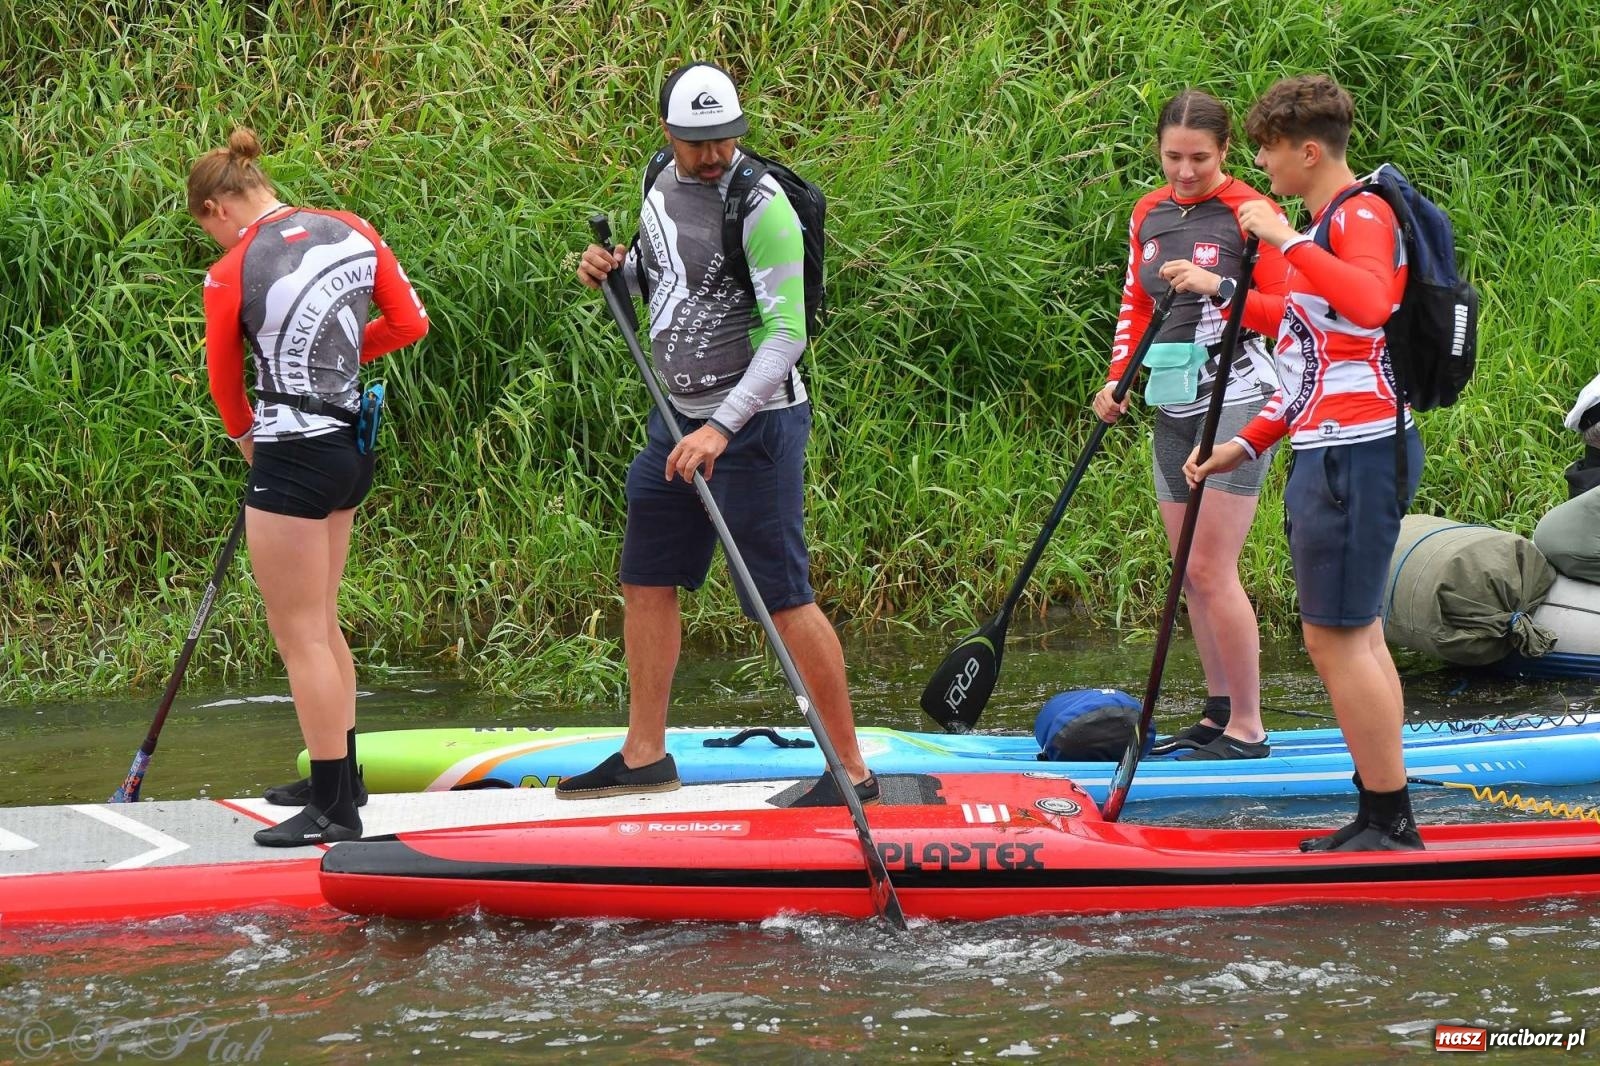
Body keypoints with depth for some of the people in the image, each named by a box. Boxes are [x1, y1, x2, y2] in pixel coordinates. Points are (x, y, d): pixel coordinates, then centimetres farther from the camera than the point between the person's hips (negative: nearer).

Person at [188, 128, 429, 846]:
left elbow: (225, 381, 1)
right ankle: (341, 777, 31)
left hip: (292, 463, -7)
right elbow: (410, 323, 8)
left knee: (299, 634, 0)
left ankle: (333, 808, 2)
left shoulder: (230, 278, -13)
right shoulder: (352, 233, 1)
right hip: (350, 449, 7)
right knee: (319, 622, 21)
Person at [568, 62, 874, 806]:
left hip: (754, 418, -8)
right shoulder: (662, 185, 6)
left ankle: (850, 769, -2)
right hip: (678, 415, 8)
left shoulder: (759, 207, -19)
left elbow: (786, 333, -24)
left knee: (782, 598, -8)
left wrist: (723, 428, -31)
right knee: (646, 582, 13)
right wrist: (614, 270, 1)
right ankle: (644, 756, 25)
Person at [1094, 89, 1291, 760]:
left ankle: (1247, 729, -6)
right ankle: (1218, 714, 18)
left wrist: (1218, 289, -24)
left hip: (1234, 399, -7)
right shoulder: (1149, 214, 11)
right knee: (1192, 573, 9)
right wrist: (1117, 379, 7)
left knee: (1210, 569, -12)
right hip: (1172, 404, 7)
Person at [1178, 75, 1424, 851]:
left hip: (1356, 457, -11)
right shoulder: (1325, 226, 19)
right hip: (1331, 455, 11)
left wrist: (1286, 241, -31)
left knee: (1335, 638, -10)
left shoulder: (1363, 215, -12)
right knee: (1357, 636, 11)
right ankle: (1382, 819, 14)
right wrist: (1248, 445, 22)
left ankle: (1390, 822, -8)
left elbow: (1370, 303, -35)